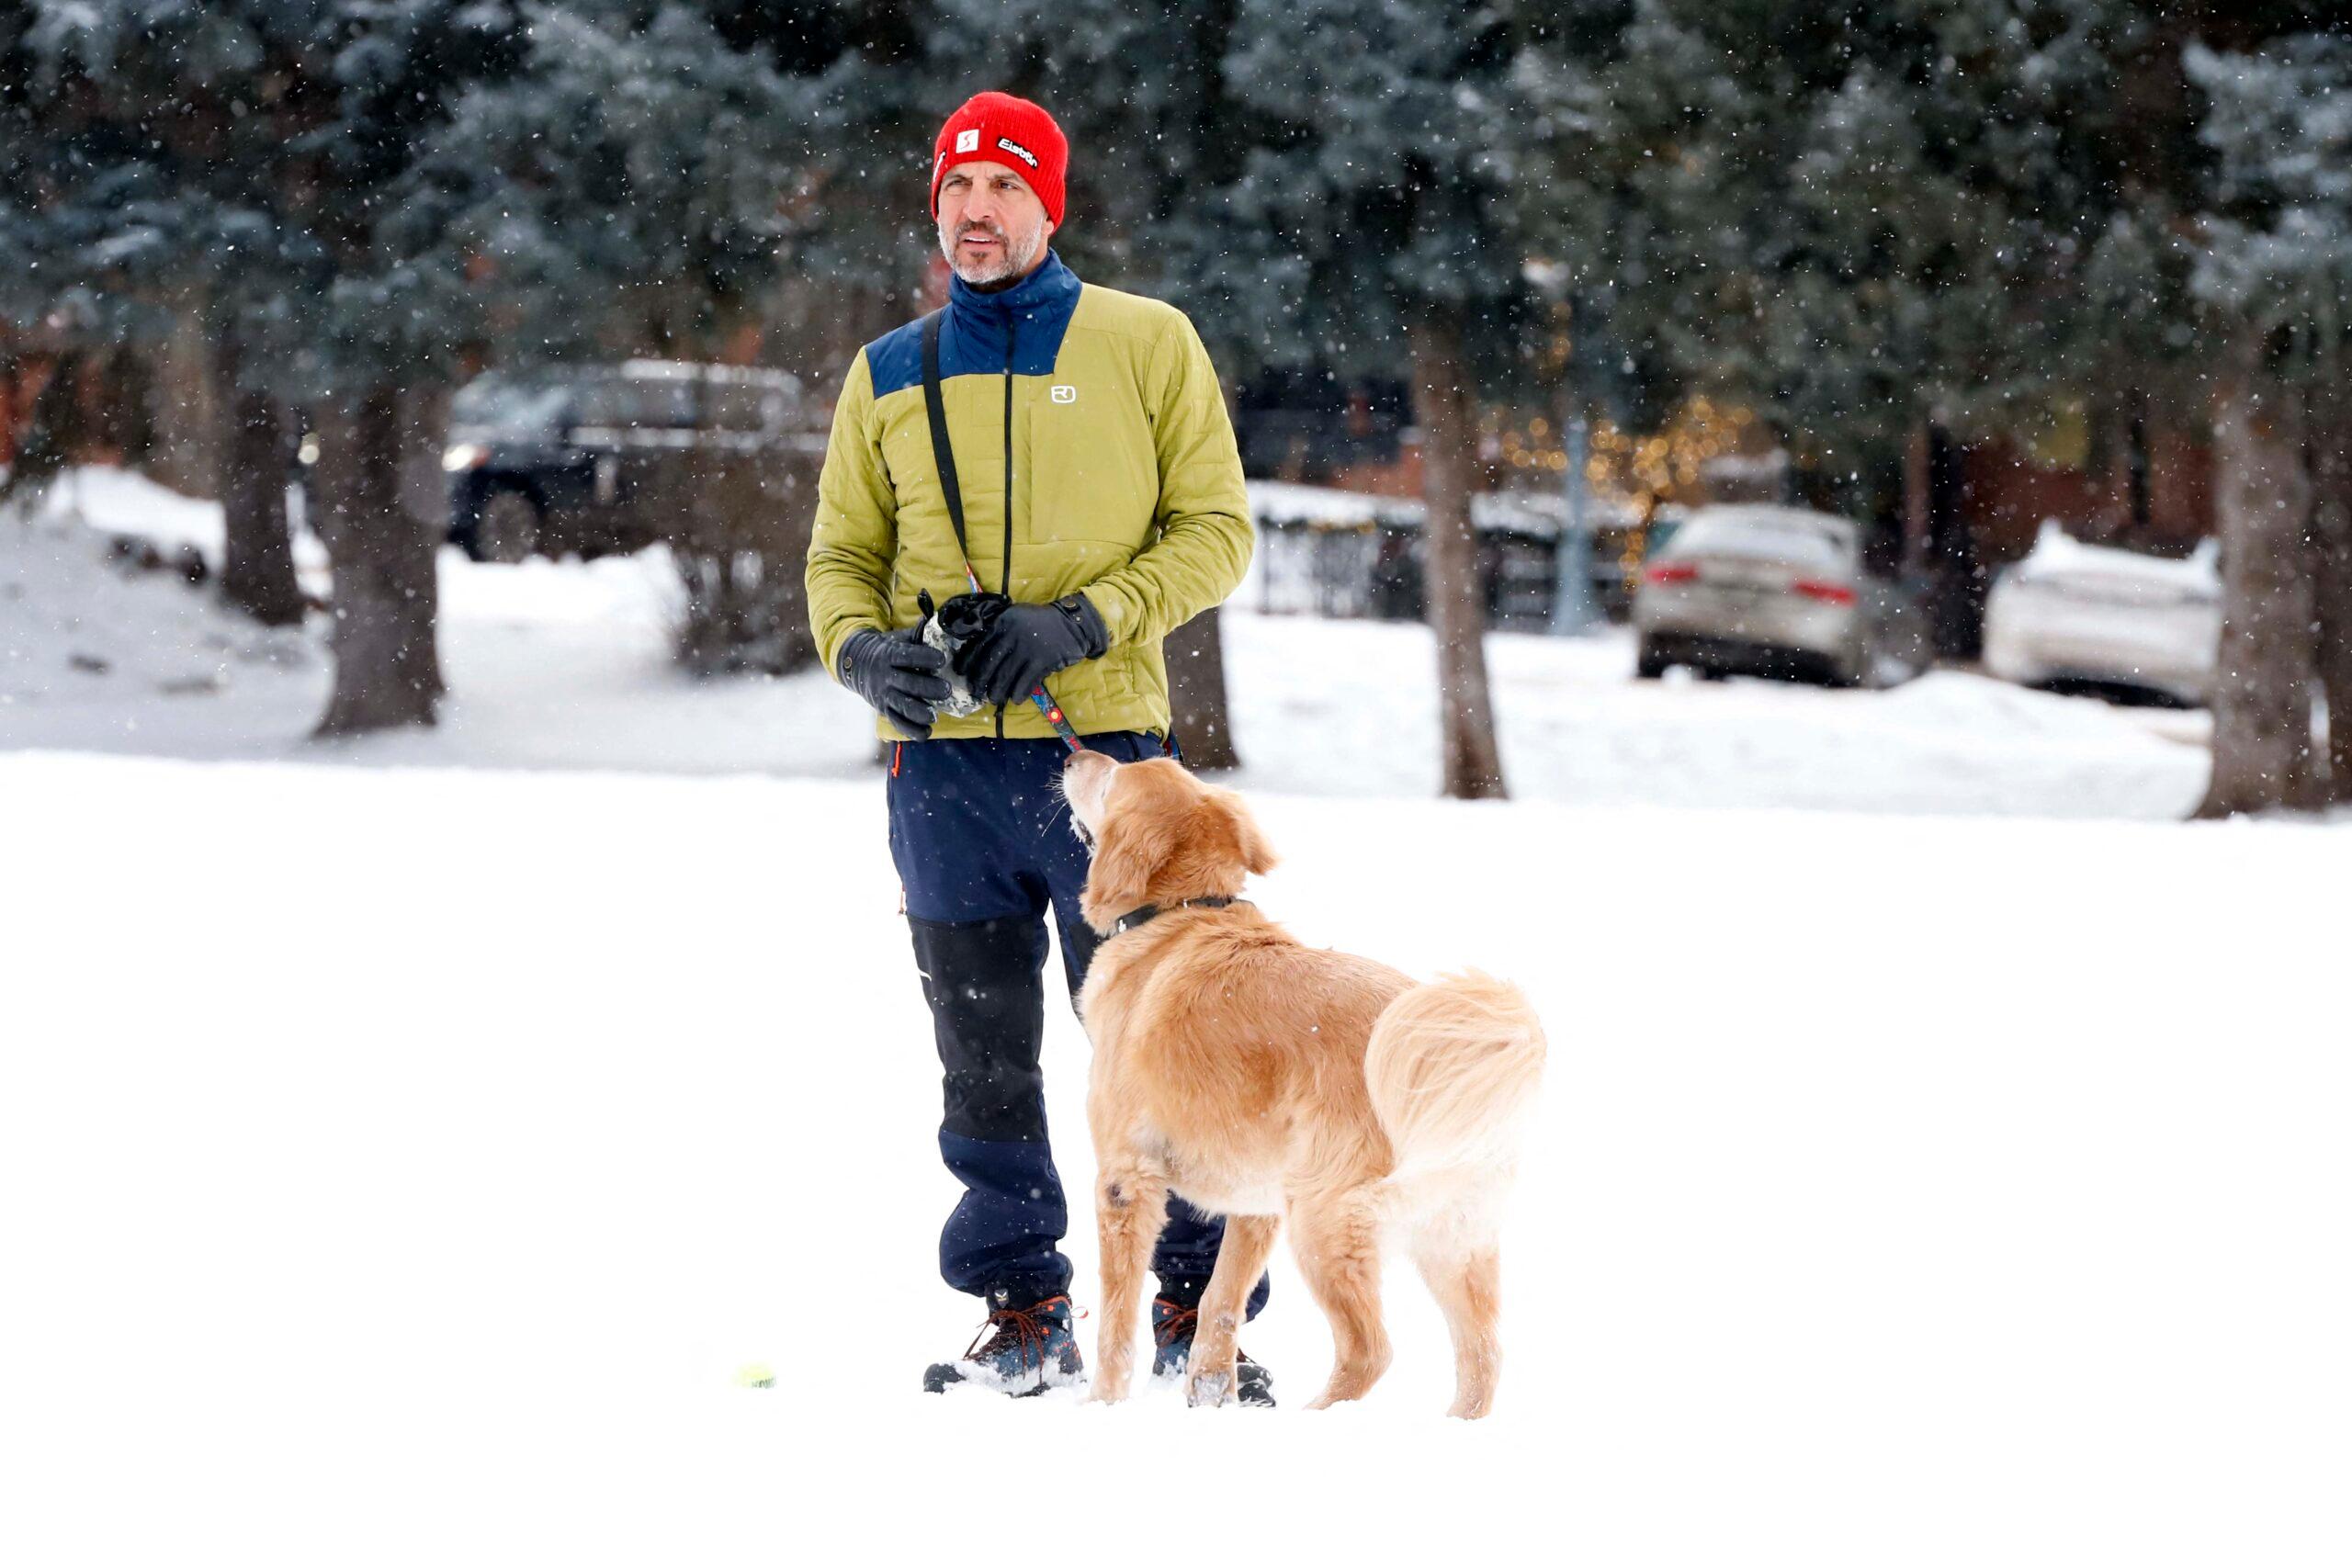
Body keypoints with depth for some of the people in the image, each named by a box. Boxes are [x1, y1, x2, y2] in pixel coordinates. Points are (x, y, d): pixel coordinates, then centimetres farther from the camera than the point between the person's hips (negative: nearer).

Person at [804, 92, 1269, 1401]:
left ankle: (1200, 1306, 7)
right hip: (945, 760, 3)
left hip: (1106, 746, -3)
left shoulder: (1146, 344, 3)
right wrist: (860, 646, -6)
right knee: (986, 1060, 8)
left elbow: (1216, 529, 1)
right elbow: (843, 554, 16)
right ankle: (1024, 1316, 17)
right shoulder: (890, 375, 12)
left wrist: (1085, 622, -13)